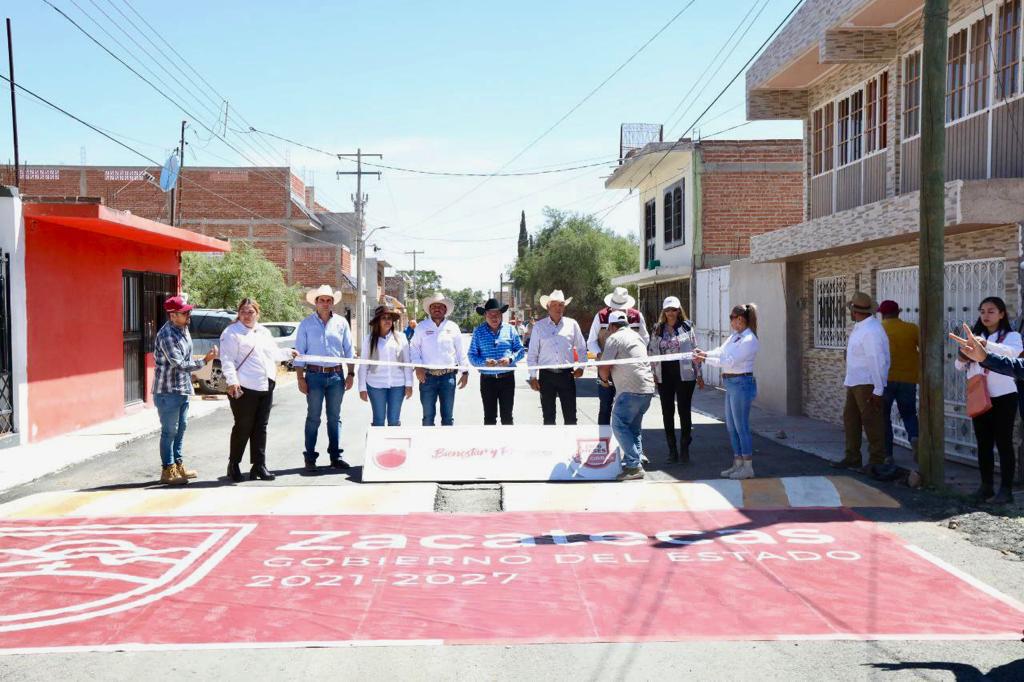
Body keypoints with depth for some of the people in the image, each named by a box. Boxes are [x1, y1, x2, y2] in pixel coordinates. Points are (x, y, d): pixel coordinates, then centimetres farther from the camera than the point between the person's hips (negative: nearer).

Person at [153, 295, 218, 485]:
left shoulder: (183, 329, 8)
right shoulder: (166, 335, -20)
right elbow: (179, 364, -26)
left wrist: (189, 384, 19)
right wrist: (204, 361, -25)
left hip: (183, 389, 9)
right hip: (168, 391, -9)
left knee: (181, 428, 16)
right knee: (169, 431, -2)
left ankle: (178, 465, 28)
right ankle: (168, 471, 6)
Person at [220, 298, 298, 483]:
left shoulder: (264, 332, 20)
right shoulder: (232, 333, -2)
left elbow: (273, 353, 35)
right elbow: (227, 360, -12)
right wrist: (232, 381, -23)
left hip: (266, 386, 7)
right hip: (244, 388, -7)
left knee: (261, 428, 8)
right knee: (243, 428, -2)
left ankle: (259, 466, 13)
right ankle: (233, 464, 12)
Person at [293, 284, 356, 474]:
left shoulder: (341, 323, 8)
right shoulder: (306, 324, 2)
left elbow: (348, 350, 11)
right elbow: (299, 352, 1)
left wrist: (351, 374, 5)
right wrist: (300, 378, -4)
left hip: (336, 375, 2)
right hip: (314, 375, -2)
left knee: (334, 417, 9)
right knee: (313, 418, 0)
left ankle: (335, 456, 16)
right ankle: (310, 458, 4)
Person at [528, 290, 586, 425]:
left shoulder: (572, 324, 4)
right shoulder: (539, 327, 3)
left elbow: (581, 348, 13)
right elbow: (532, 353, 5)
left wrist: (581, 367, 0)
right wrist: (533, 376, 1)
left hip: (567, 374, 0)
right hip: (546, 375, 0)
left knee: (570, 415, 0)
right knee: (548, 415, 8)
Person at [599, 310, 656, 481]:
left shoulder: (614, 338, -4)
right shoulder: (637, 336, 21)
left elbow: (604, 367, -9)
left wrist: (604, 379, 12)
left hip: (630, 390, -8)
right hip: (648, 388, 8)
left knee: (620, 426, -5)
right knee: (635, 427, 14)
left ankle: (634, 465, -11)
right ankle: (635, 464, 12)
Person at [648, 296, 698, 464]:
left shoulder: (686, 327, 2)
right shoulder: (658, 329, 7)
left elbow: (694, 349, 4)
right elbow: (651, 352, 9)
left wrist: (698, 373, 1)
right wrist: (653, 373, 2)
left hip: (684, 373, -2)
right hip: (664, 375, 3)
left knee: (684, 411, 0)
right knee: (667, 412, 6)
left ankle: (684, 449, 9)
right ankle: (672, 449, 15)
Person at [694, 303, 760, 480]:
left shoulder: (749, 340, -17)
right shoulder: (734, 336, 11)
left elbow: (729, 361, -20)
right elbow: (721, 351, 13)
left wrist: (704, 359, -19)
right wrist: (705, 353, -5)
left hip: (741, 384, -9)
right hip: (731, 384, 9)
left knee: (741, 426, -2)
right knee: (731, 426, 14)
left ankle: (748, 467, 7)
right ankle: (738, 463, 25)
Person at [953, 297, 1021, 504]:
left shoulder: (1011, 336, -3)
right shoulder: (975, 337, 12)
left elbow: (1014, 352, -28)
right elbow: (960, 367, 10)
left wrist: (987, 344, -43)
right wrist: (961, 358, -14)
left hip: (1003, 397, -5)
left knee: (1003, 442, -2)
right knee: (983, 443, 9)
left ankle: (1006, 489, 2)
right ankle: (986, 485, 17)